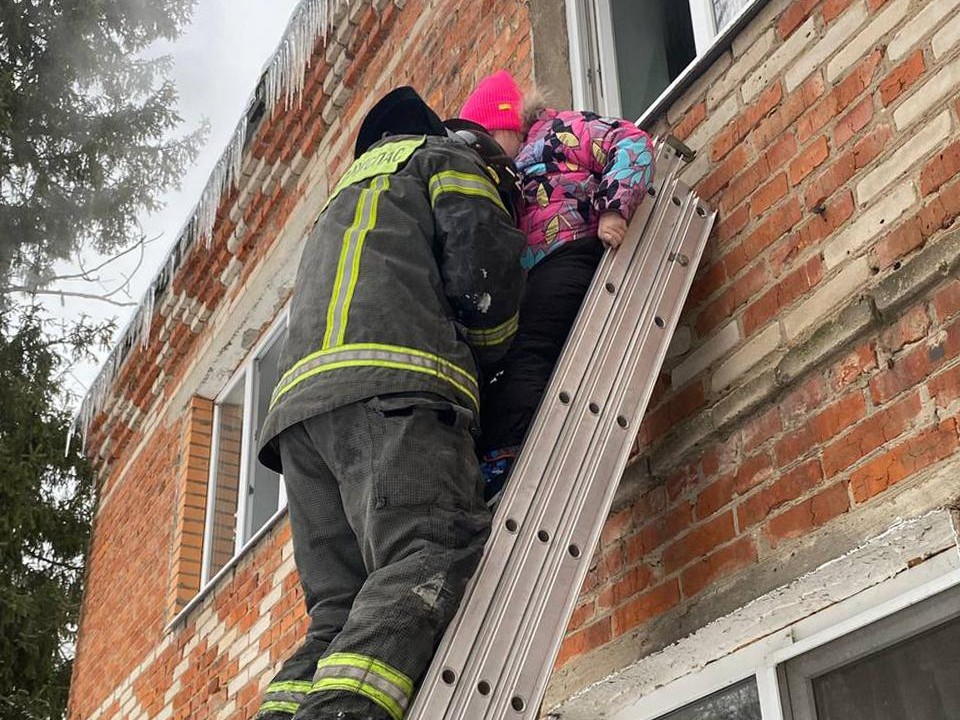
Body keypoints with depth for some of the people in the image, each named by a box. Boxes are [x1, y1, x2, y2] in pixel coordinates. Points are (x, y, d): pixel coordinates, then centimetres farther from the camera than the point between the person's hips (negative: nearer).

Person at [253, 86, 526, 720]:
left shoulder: (344, 195, 44)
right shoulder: (445, 156, 21)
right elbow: (482, 269, 2)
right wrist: (493, 350, 19)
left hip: (300, 402, 8)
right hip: (390, 388, -7)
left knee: (344, 612, -2)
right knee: (435, 553, -25)